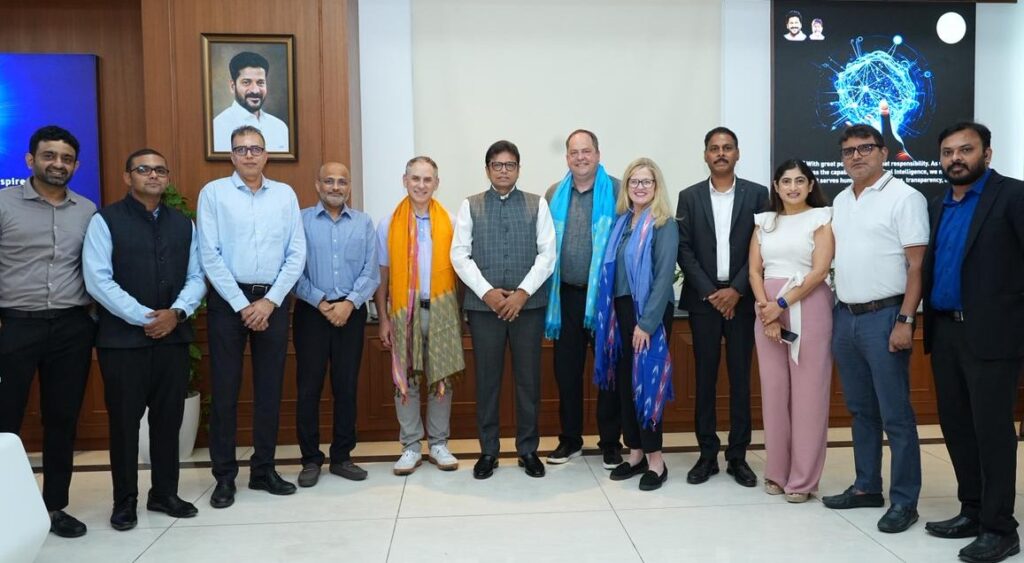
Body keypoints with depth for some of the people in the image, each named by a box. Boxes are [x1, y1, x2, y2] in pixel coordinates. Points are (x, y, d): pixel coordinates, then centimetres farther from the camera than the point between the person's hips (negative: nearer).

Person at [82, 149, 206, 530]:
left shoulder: (183, 224, 12)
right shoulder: (105, 221, -2)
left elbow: (196, 277, 7)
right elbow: (97, 280, -11)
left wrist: (176, 313, -10)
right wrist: (143, 318, -15)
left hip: (173, 336, 4)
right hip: (122, 337, -4)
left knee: (169, 417, 9)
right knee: (124, 420, 5)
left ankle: (164, 494, 23)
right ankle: (125, 501, 20)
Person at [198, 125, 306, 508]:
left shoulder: (285, 195, 6)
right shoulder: (213, 193, 0)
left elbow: (297, 254, 2)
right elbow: (209, 255, -6)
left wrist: (270, 301, -7)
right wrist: (242, 305, -11)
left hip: (274, 300, 2)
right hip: (228, 299, -2)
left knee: (269, 387, 8)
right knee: (224, 388, 3)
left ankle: (264, 469, 21)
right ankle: (225, 476, 15)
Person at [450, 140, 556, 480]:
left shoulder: (537, 204, 6)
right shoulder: (471, 206, 7)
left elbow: (547, 254, 0)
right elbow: (460, 254, 0)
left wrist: (523, 292, -11)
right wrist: (487, 292, -11)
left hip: (528, 304, 0)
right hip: (483, 305, 0)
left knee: (528, 379, 7)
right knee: (487, 380, 6)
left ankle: (528, 450, 20)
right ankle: (488, 451, 19)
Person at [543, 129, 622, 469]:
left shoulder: (618, 192, -2)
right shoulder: (554, 195, 9)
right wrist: (546, 290, 4)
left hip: (605, 294, -3)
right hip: (566, 295, 3)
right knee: (566, 369, 10)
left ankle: (610, 442, 20)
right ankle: (570, 439, 24)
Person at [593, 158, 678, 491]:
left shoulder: (664, 224, -7)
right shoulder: (623, 221, 11)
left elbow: (664, 276, -14)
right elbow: (612, 270, 10)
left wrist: (647, 322, -19)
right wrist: (612, 315, 3)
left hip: (650, 314, -6)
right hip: (621, 310, 6)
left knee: (647, 383, -1)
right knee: (624, 383, 9)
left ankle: (655, 460, 11)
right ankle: (636, 454, 22)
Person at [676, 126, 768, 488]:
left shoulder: (757, 194, 4)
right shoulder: (689, 197, 6)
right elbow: (684, 250, 0)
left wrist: (737, 290, -10)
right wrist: (709, 292, -8)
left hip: (742, 298, 0)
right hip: (703, 299, 0)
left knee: (740, 378, 5)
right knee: (705, 378, 4)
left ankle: (738, 456, 15)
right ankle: (707, 455, 13)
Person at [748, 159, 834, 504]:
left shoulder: (821, 218, 1)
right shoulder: (764, 221, 14)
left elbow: (819, 271, -9)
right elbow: (754, 270, 6)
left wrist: (782, 304, -15)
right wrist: (765, 307, -9)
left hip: (808, 308, -4)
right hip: (767, 310, 4)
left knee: (808, 392, 0)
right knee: (773, 391, 7)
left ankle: (803, 478, 9)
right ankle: (776, 471, 19)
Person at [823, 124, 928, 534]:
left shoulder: (904, 198, -6)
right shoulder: (840, 201, 14)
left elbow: (917, 265, -11)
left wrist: (905, 321, -17)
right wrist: (833, 314, 11)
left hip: (884, 316, -6)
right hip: (845, 316, 7)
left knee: (895, 415, 0)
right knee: (860, 410, 14)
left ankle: (904, 501, 10)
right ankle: (866, 487, 25)